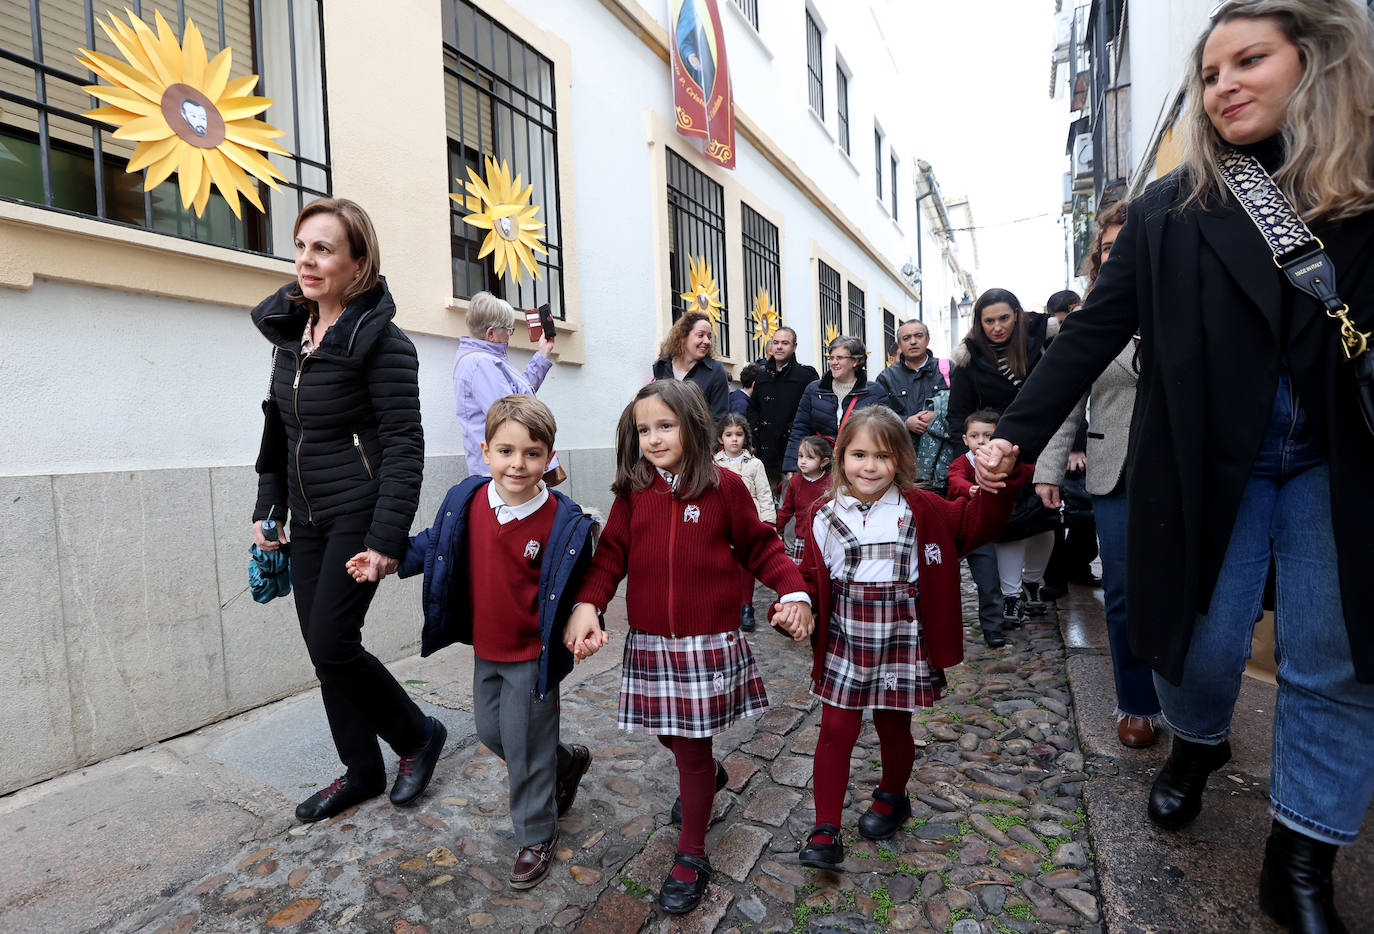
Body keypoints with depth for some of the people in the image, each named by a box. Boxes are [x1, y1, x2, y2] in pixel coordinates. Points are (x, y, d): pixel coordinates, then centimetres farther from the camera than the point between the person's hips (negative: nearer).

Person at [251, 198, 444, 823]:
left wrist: (386, 540, -22)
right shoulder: (288, 331, 10)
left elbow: (404, 447, -17)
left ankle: (418, 734, 20)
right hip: (308, 519, 8)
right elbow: (278, 429, 18)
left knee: (332, 644, -6)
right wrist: (267, 509, 15)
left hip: (359, 517, -8)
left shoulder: (381, 342, -13)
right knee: (322, 647, 11)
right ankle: (362, 772, 29)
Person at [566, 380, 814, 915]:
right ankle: (707, 776, 54)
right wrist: (587, 605, -17)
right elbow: (610, 555, -1)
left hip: (710, 644, -3)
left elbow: (760, 547, 1)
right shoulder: (631, 493, 0)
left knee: (692, 746, 7)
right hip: (650, 644, 3)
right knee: (670, 736, 18)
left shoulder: (724, 487, -6)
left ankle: (691, 855, 31)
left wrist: (794, 592, -12)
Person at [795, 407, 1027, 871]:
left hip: (901, 639, 0)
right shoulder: (825, 518, -2)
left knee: (894, 728, 17)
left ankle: (892, 798, 47)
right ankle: (825, 831, 19)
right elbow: (812, 577, 2)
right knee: (836, 729, 6)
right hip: (844, 641, 1)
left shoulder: (920, 510, -2)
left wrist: (999, 482, -18)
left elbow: (976, 521, -1)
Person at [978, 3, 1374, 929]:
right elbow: (1094, 331, -3)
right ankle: (1197, 746, 39)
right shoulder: (1171, 208, 1)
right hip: (1209, 456, 0)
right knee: (1202, 636, 5)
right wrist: (1018, 431, -9)